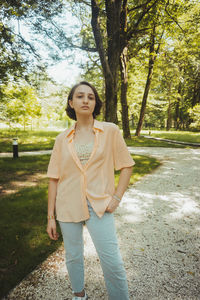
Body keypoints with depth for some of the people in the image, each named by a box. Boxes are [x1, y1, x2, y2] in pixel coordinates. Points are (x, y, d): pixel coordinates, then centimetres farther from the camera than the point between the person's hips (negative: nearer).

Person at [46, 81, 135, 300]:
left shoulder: (110, 131, -4)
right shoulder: (62, 139, 1)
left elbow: (126, 166, 2)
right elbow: (54, 179, 3)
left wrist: (116, 197, -7)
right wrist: (51, 217, 4)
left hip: (99, 205, -2)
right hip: (68, 205, 2)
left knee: (112, 262, 0)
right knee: (73, 256, 18)